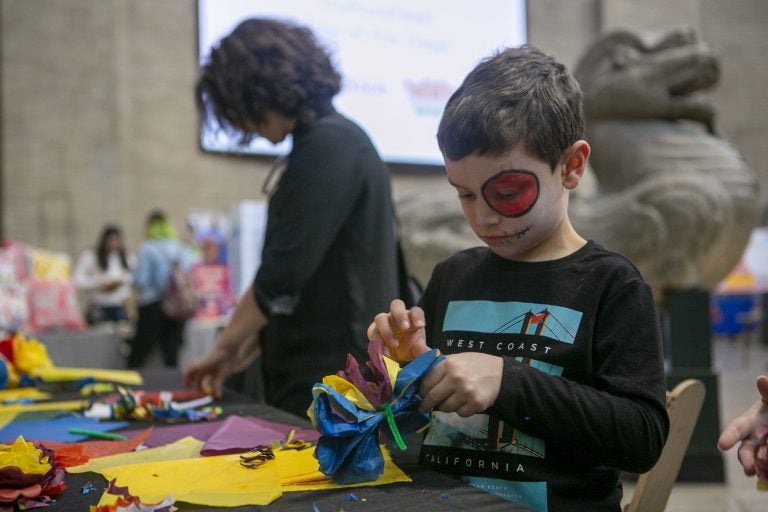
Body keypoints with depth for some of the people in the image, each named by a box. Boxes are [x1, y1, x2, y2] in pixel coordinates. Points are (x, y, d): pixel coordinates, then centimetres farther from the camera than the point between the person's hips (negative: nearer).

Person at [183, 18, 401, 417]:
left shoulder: (328, 145, -15)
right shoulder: (334, 139, 15)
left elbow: (282, 278, -18)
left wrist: (225, 346, -2)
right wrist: (243, 350, 15)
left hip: (330, 382, -9)